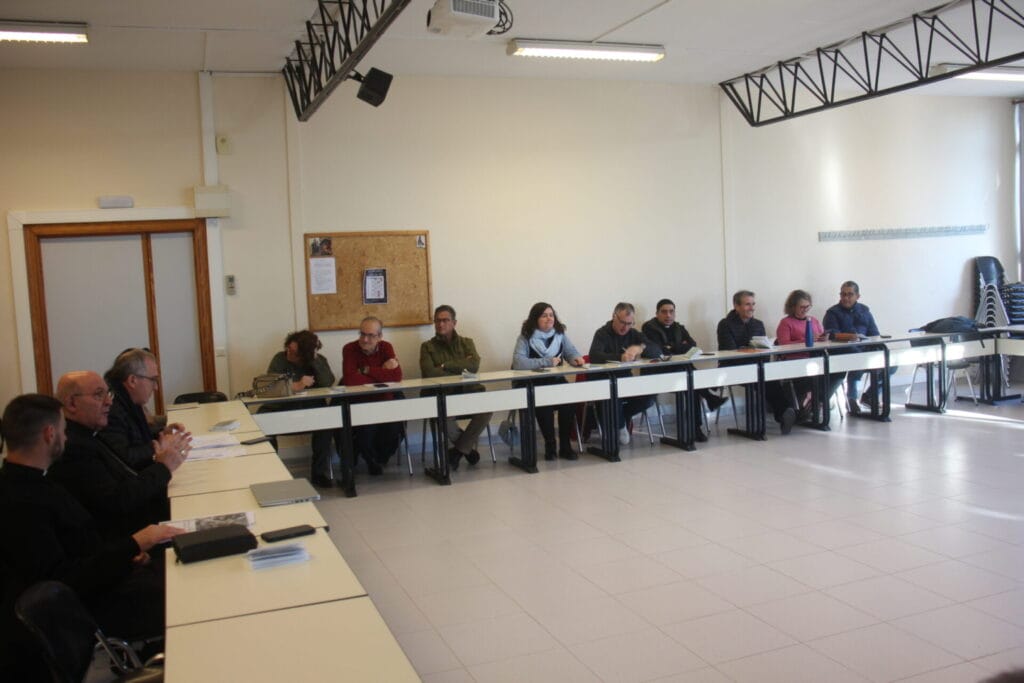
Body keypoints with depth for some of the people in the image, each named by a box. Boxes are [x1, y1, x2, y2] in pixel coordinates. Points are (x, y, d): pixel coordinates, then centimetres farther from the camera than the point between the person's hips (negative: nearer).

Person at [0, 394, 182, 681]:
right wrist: (133, 543, -24)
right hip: (82, 607, -10)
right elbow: (59, 581, -26)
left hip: (95, 578, 10)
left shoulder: (26, 482, 7)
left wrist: (123, 552, 0)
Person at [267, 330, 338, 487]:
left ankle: (319, 472, -16)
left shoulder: (319, 361, 4)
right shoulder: (280, 359, -2)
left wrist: (315, 359, -17)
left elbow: (328, 383, -14)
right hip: (284, 411, 0)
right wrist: (296, 386, -28)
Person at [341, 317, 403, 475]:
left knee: (395, 426, -24)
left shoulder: (386, 347, 1)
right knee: (366, 426, -30)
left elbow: (397, 376, -15)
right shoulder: (349, 349, -8)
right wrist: (382, 374, -17)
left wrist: (367, 370, -16)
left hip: (384, 401, 3)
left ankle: (381, 459, 12)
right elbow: (349, 379, -25)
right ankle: (371, 459, 5)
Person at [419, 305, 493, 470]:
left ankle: (458, 450, -7)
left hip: (468, 393, 2)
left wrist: (445, 366, -7)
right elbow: (429, 372, -9)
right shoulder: (427, 346, 10)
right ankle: (468, 448, -4)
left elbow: (474, 365, -4)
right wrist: (460, 368, -8)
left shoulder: (466, 343, 16)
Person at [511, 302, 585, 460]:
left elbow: (571, 352, 9)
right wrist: (546, 362, -25)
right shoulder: (526, 337, -7)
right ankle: (550, 446, -14)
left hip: (557, 381, 4)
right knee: (543, 402, -33)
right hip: (533, 384, -3)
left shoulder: (560, 334, 8)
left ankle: (565, 445, -11)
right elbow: (518, 362, -21)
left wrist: (576, 358, -16)